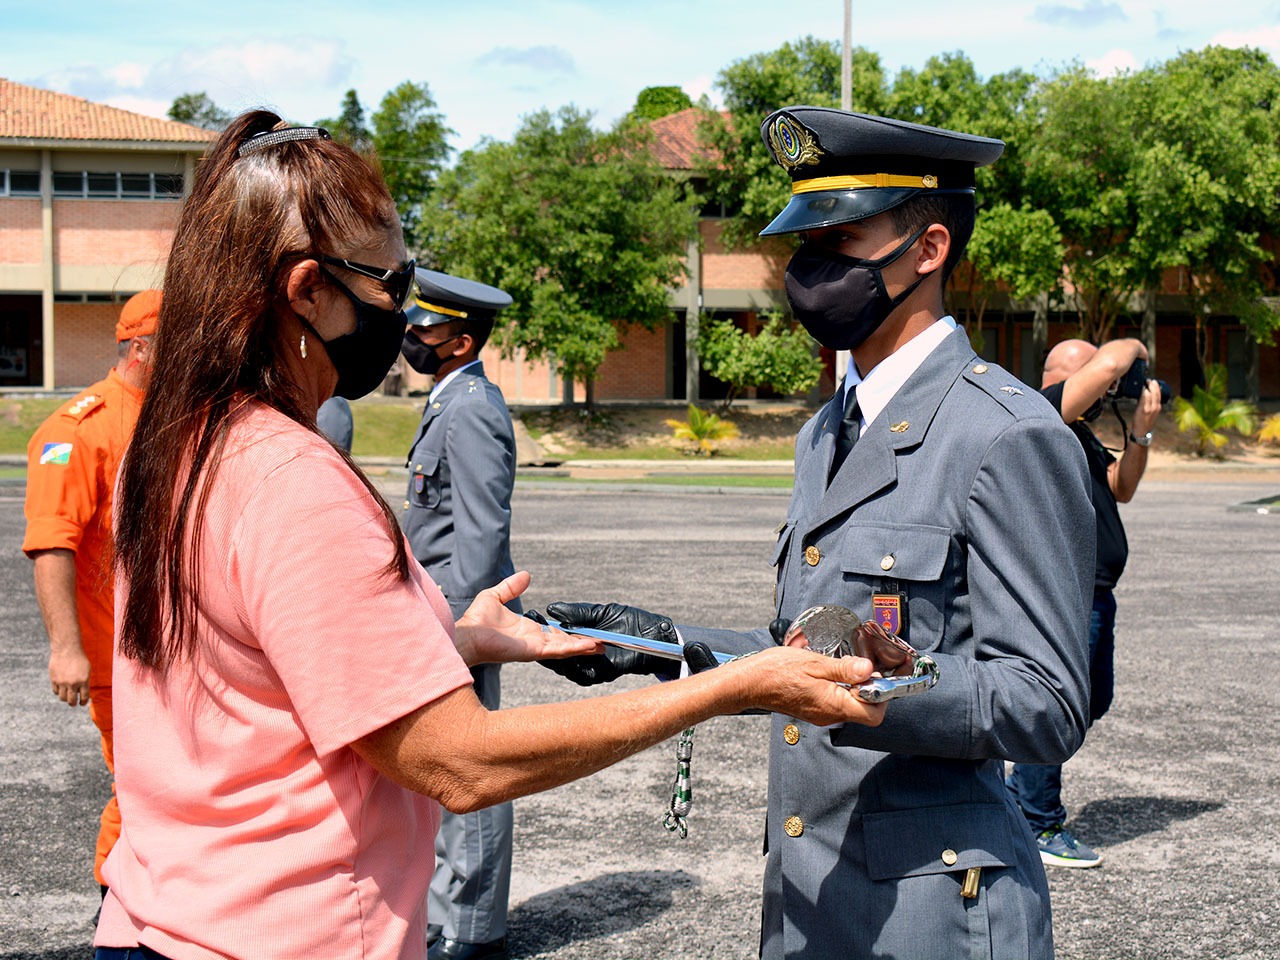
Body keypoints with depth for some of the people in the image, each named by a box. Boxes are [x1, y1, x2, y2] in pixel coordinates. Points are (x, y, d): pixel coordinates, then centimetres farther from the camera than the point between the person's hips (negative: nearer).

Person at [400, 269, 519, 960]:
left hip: (460, 618, -10)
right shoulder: (450, 404, 16)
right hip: (441, 617, 10)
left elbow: (482, 534, -21)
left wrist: (456, 630, -23)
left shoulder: (471, 412, -16)